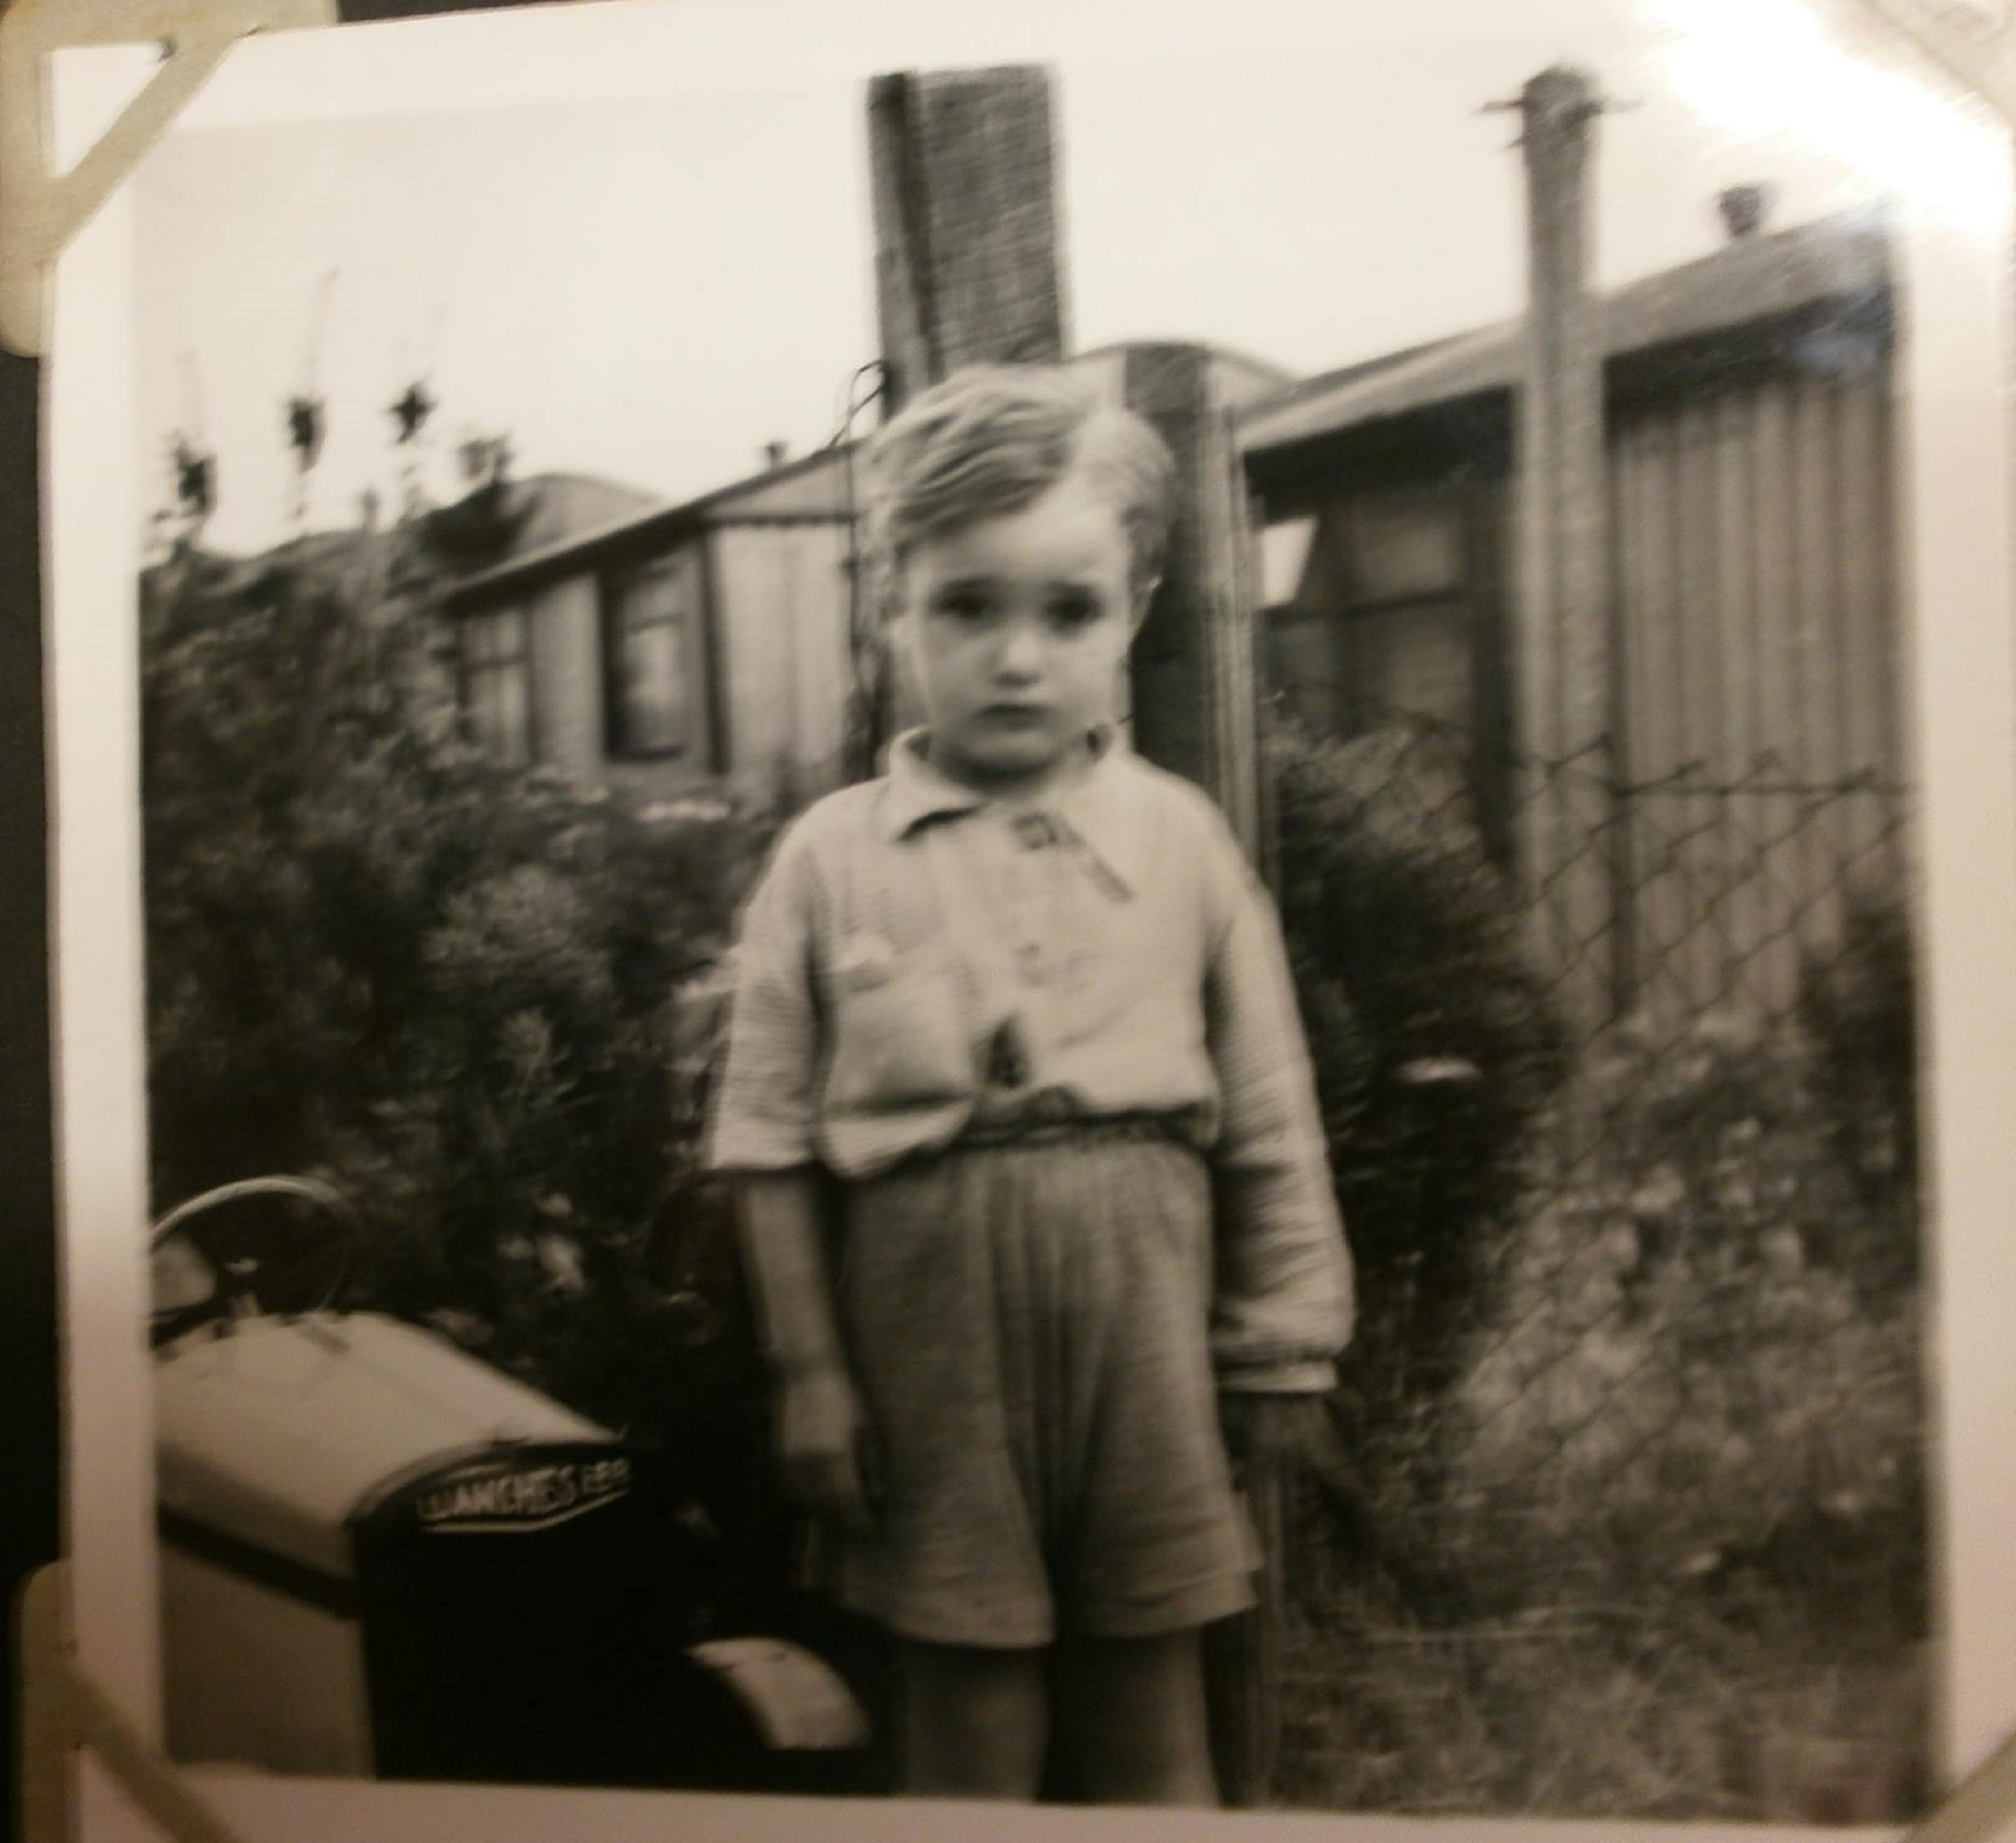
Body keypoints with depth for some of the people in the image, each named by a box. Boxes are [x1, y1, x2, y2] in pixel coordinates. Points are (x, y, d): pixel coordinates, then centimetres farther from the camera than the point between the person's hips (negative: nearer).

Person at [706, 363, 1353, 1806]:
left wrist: (1276, 1347, 4)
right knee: (969, 1724, 14)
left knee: (1153, 1721, 16)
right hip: (933, 1324, 0)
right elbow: (774, 1140, -1)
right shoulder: (832, 857, -3)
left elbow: (1269, 1122, 2)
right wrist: (810, 1372, -1)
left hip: (1141, 1325, 1)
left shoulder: (1182, 838, -2)